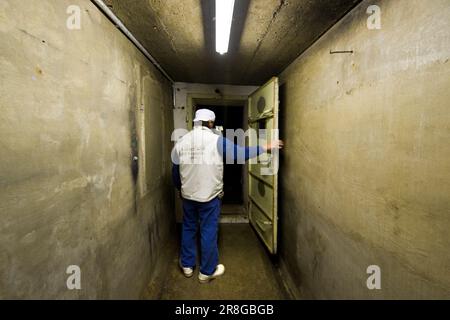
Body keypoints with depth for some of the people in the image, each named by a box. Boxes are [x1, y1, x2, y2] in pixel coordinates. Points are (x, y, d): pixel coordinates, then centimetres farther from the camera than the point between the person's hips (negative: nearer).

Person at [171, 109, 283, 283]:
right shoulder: (217, 140, -13)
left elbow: (175, 171, 8)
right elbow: (241, 152, -12)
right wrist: (266, 148, -1)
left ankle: (187, 265, 34)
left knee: (188, 228, 20)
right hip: (210, 196, -4)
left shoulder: (181, 141, 2)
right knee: (209, 232, 9)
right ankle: (207, 271, 24)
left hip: (188, 195, 5)